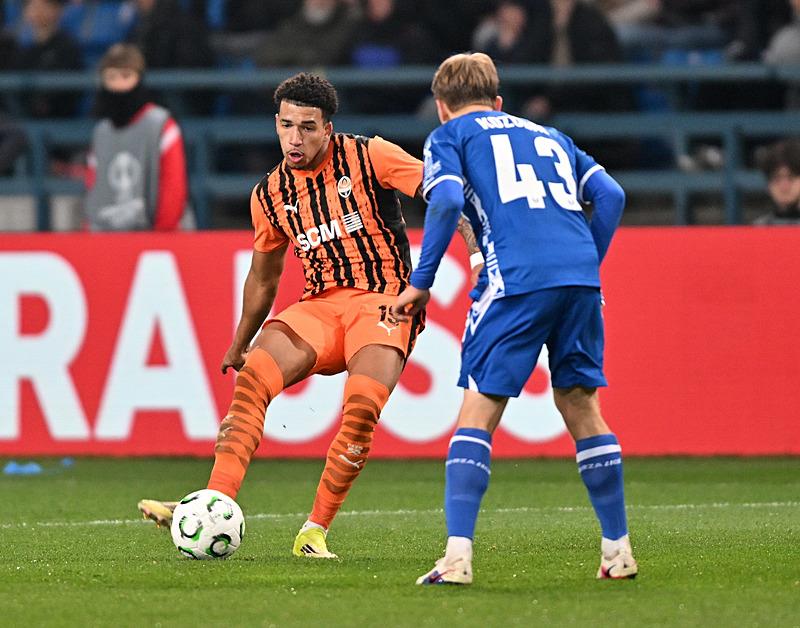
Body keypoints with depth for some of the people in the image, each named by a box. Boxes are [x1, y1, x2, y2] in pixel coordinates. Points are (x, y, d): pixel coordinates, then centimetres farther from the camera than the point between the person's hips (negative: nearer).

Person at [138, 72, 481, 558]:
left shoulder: (370, 157, -3)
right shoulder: (270, 195, 11)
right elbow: (263, 278, 25)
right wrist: (237, 347, 32)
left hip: (383, 301, -4)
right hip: (320, 305, 4)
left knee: (362, 407, -30)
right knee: (252, 376, -24)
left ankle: (315, 532, -18)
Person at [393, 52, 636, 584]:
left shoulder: (449, 136, 16)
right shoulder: (548, 135, 30)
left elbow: (447, 202, -3)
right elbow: (610, 195, 17)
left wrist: (421, 283, 3)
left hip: (516, 280, -5)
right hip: (581, 276, 5)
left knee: (478, 410, -3)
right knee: (581, 405, 16)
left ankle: (457, 557, -14)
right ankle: (618, 550, 17)